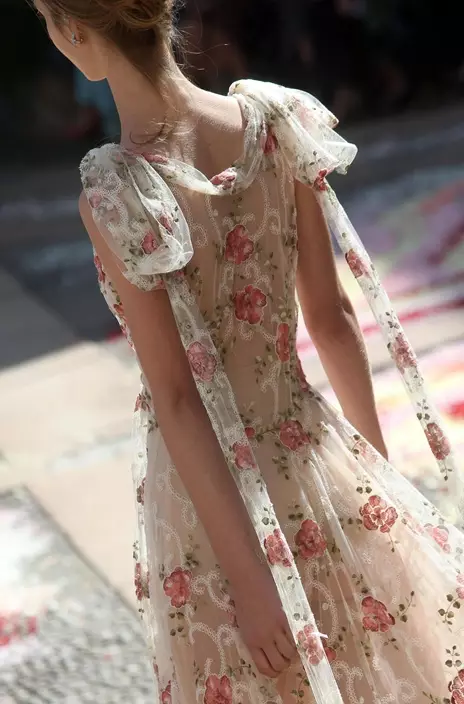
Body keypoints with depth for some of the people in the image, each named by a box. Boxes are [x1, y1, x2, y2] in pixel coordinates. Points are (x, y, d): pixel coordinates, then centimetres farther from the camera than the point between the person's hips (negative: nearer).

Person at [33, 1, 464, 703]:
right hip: (317, 458, 4)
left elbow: (177, 401, -19)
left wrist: (248, 578, -14)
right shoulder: (274, 122, -9)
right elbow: (332, 317, -1)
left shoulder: (114, 194, -22)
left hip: (215, 492, -4)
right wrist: (375, 459, 12)